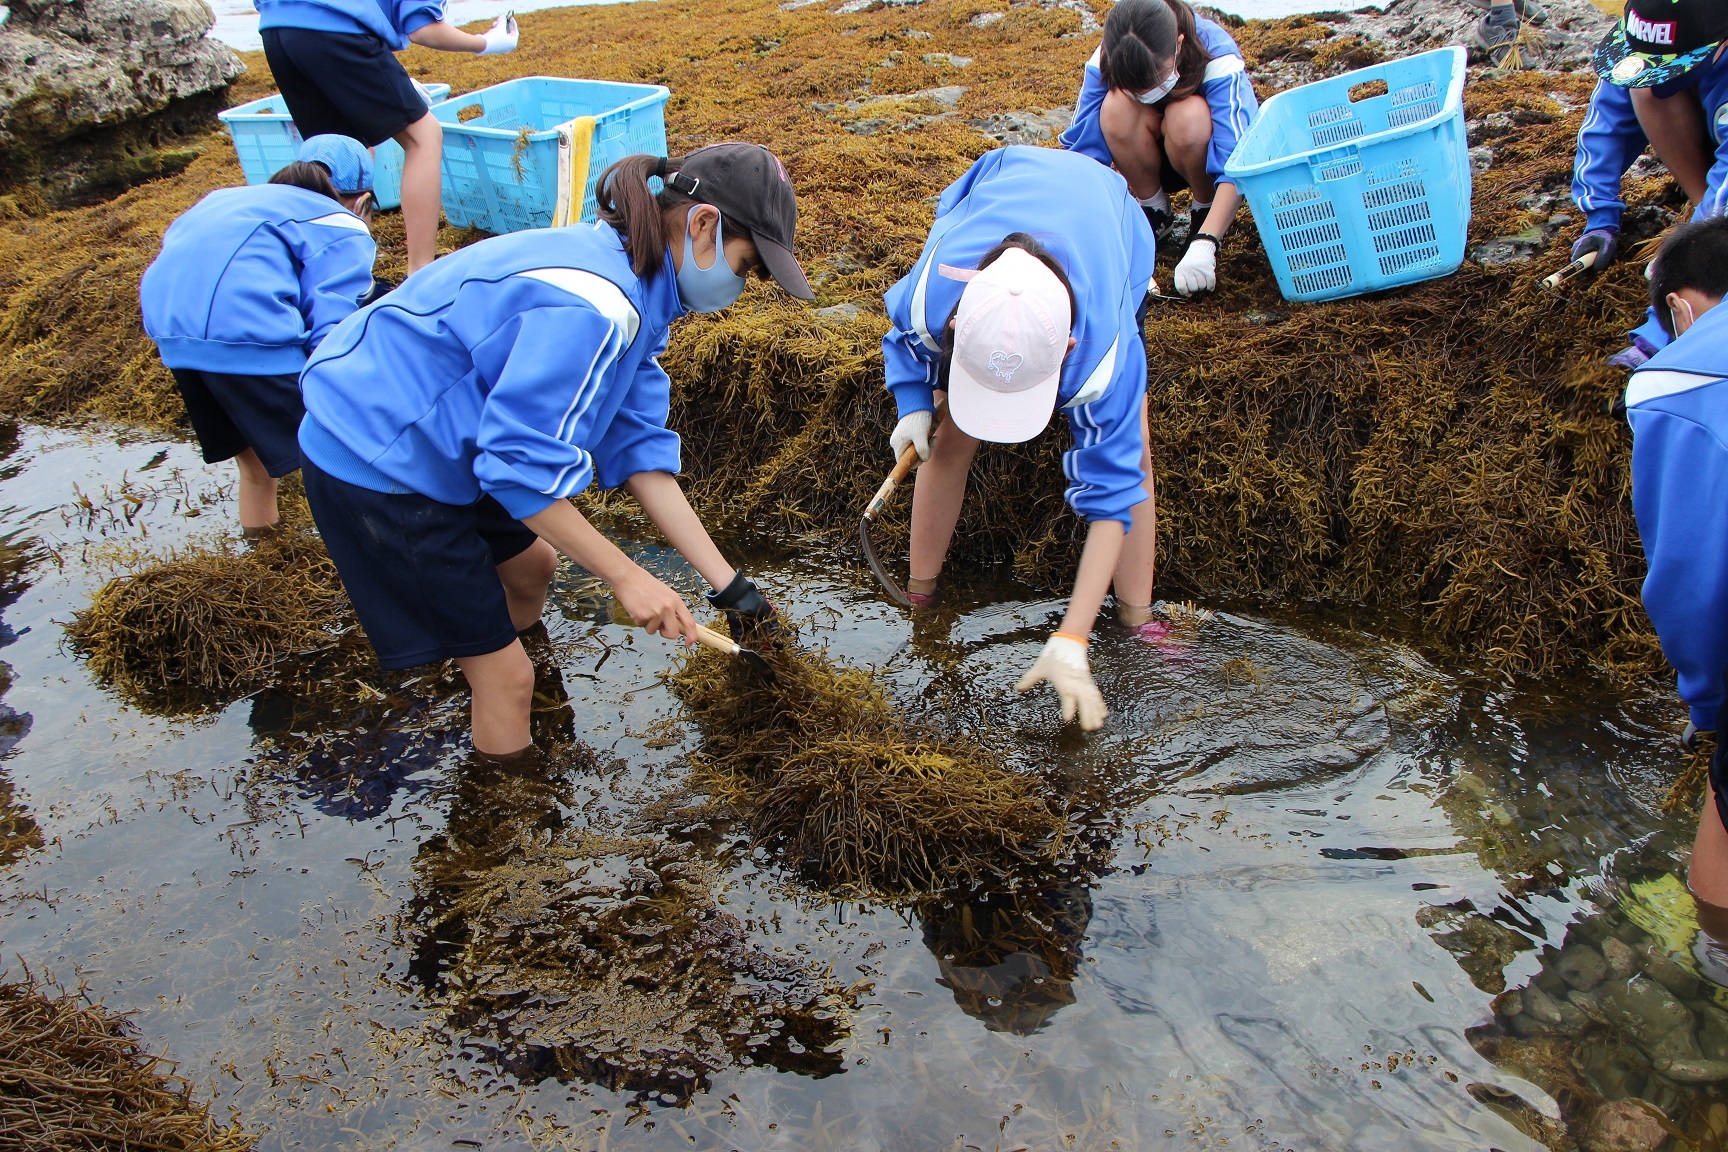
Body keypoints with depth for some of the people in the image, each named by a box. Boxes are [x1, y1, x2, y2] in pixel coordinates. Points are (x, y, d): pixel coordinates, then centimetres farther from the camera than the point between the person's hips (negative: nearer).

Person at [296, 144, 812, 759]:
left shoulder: (629, 282, 4)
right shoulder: (594, 306, -28)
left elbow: (639, 451, 2)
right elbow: (521, 462, -27)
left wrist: (727, 582, -1)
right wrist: (625, 576, -20)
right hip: (376, 469, -10)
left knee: (532, 565, 28)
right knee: (505, 673, 0)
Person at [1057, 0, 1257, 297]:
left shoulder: (1218, 59, -32)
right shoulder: (1106, 63, -25)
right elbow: (1083, 149, -27)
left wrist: (1204, 244, -52)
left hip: (1204, 152, -2)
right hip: (1150, 157, 2)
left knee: (1188, 116, -37)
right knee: (1118, 106, -32)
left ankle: (1204, 207, -8)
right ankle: (1153, 209, -8)